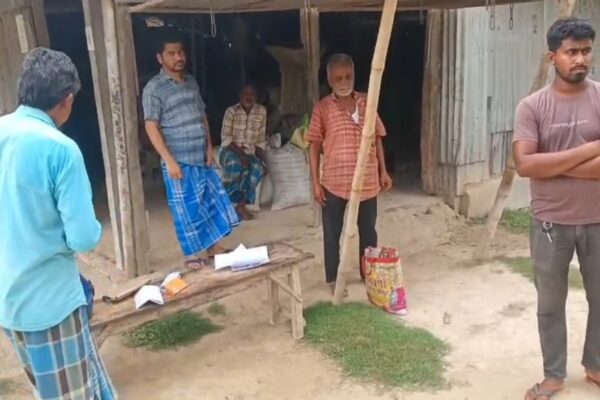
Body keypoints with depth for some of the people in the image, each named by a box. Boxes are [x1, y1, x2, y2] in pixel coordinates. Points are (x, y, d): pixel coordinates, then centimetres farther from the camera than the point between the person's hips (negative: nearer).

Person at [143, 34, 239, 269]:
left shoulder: (191, 82, 11)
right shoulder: (153, 89, -9)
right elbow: (151, 127, -13)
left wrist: (210, 147, 7)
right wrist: (169, 160, -18)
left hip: (202, 158, 7)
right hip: (179, 162, -6)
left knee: (215, 201, 11)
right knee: (186, 209, 2)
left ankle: (213, 246, 26)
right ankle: (191, 254, 17)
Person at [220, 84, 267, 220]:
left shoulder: (261, 111, 3)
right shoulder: (231, 111, -7)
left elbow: (261, 140, 6)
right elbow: (226, 138, -13)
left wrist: (263, 160, -7)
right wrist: (240, 154, -25)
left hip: (249, 153, 3)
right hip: (230, 151, -3)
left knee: (258, 168, -31)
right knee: (235, 164, -38)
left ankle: (241, 204, -20)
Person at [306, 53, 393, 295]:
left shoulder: (367, 103, 4)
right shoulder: (322, 108, -4)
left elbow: (377, 138, 10)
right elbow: (315, 146, -3)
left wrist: (383, 171, 7)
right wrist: (316, 182, -6)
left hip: (367, 180, 3)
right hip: (334, 182, -2)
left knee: (368, 230, 14)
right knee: (332, 233, 8)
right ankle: (332, 279, 22)